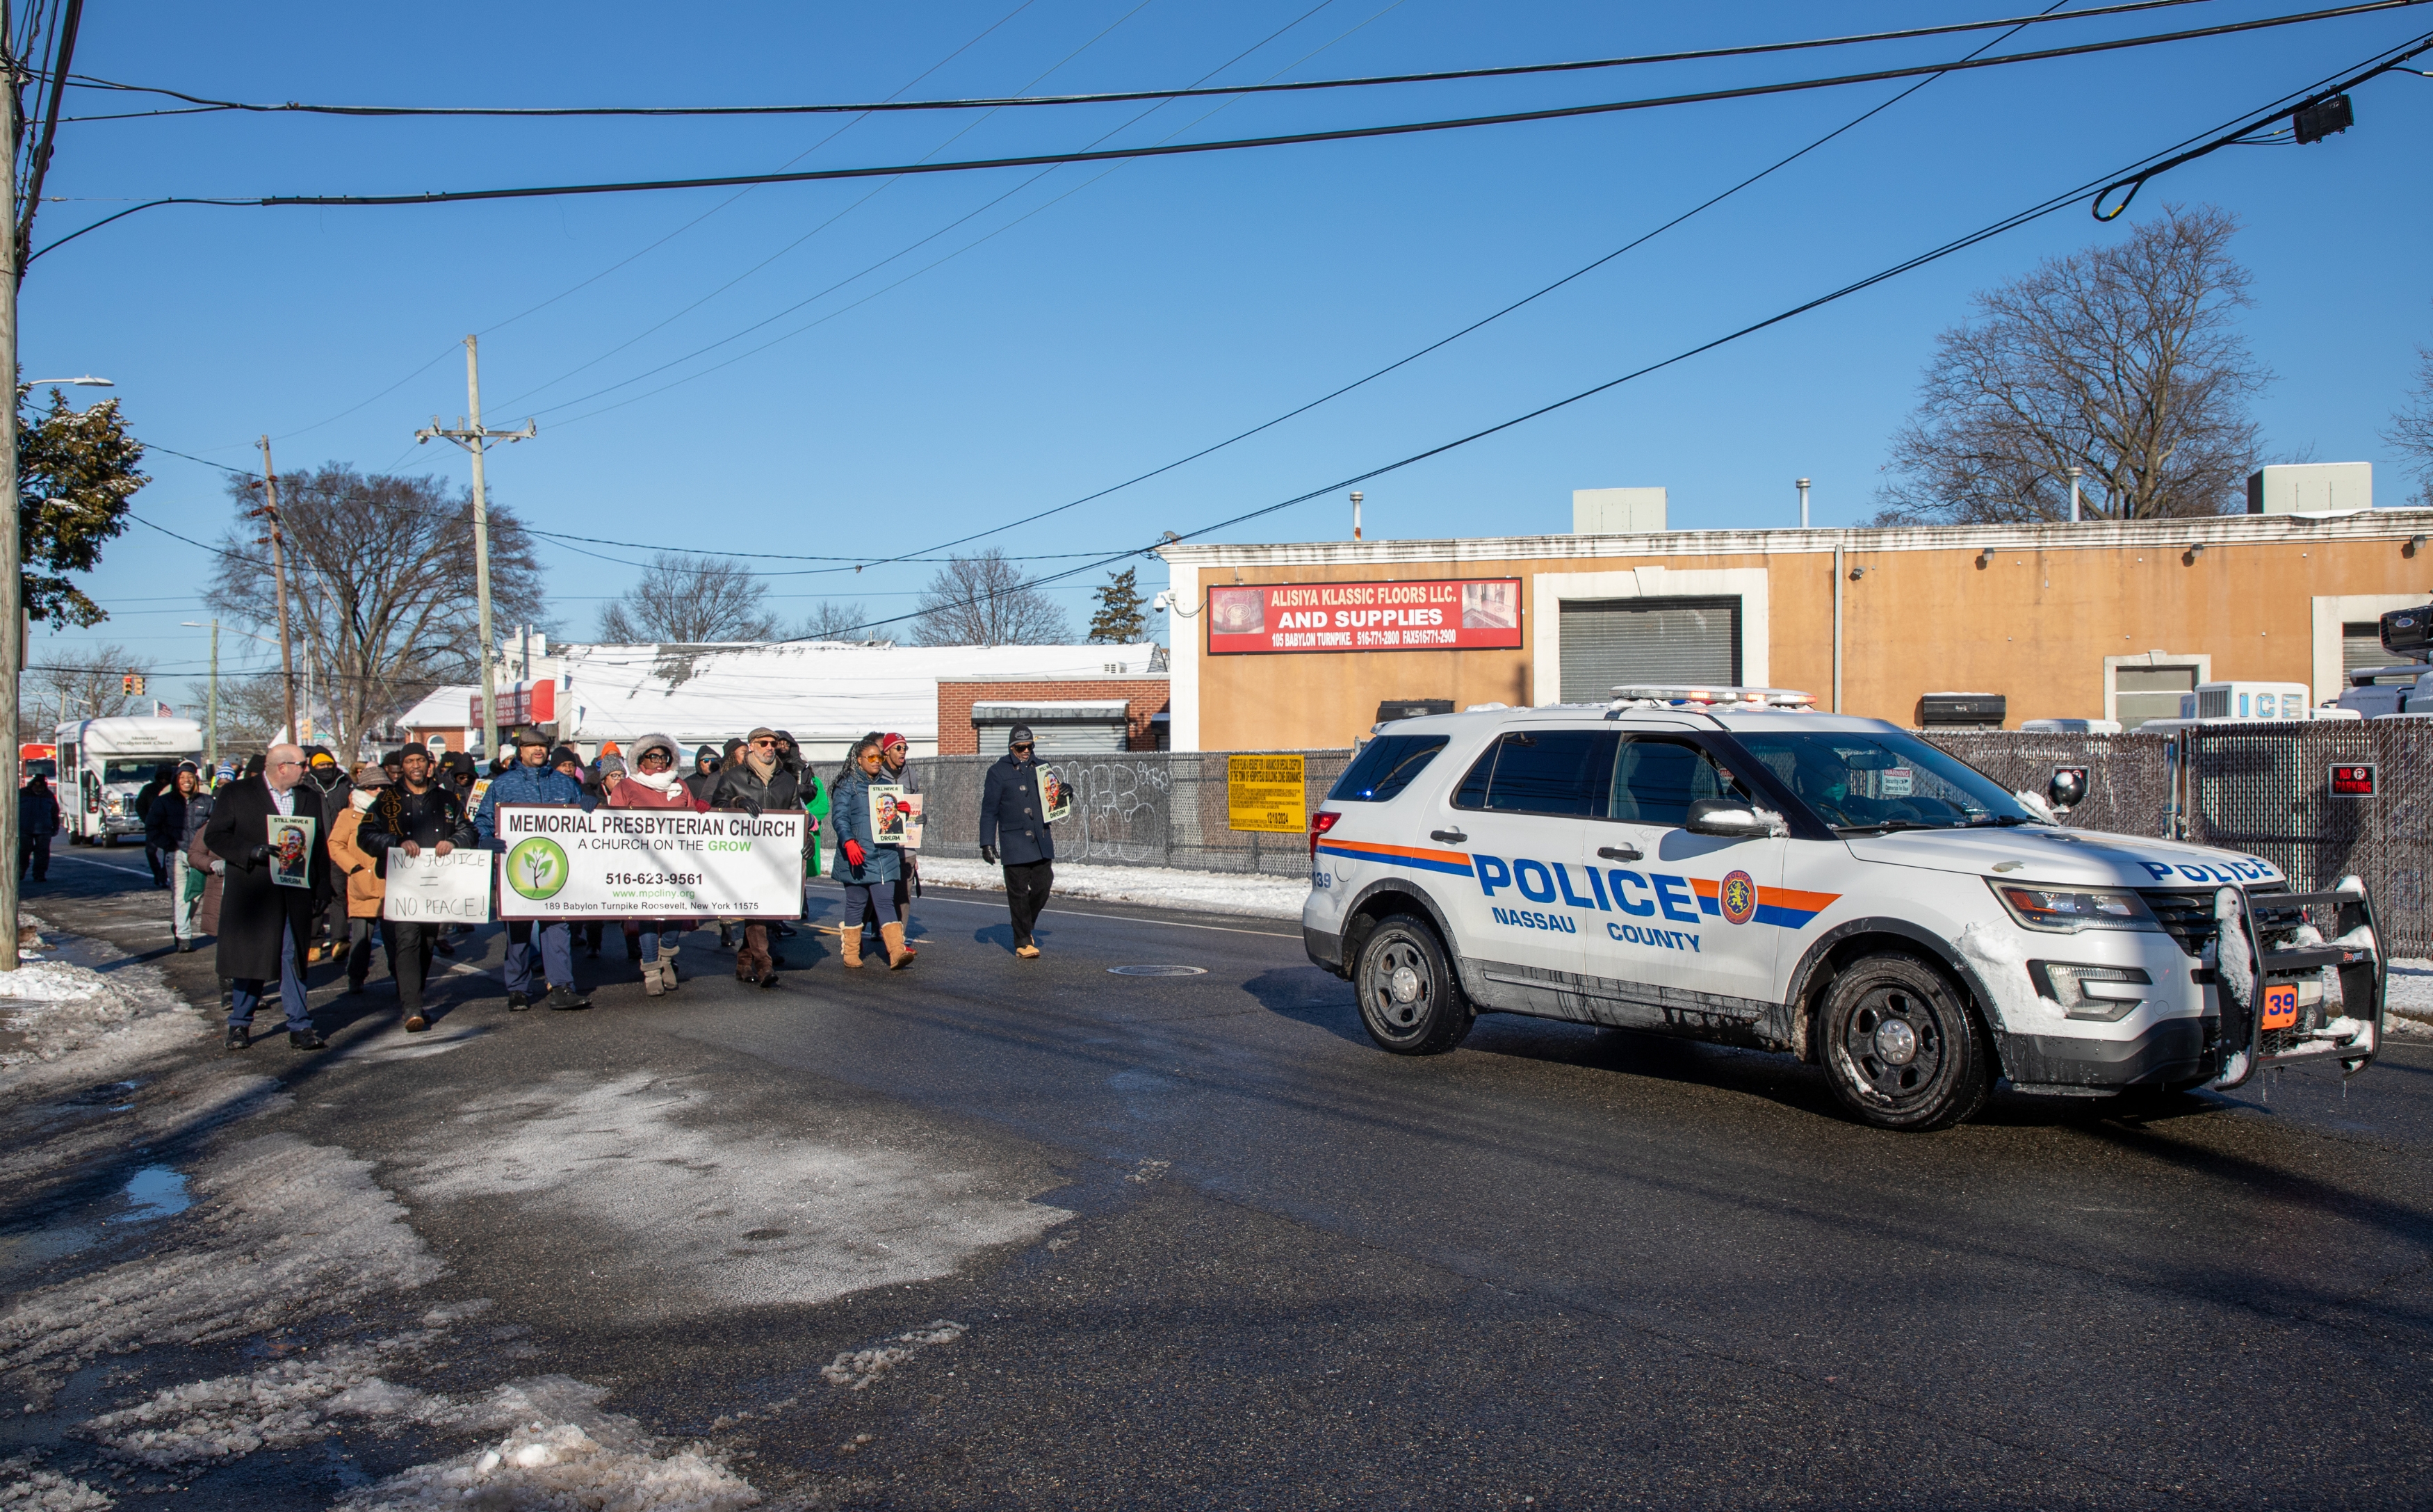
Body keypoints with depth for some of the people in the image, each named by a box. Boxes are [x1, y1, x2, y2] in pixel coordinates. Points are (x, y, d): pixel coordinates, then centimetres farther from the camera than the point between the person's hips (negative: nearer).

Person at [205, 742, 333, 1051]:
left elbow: (321, 847, 12)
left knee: (294, 960, 1)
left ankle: (300, 1028, 3)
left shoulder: (311, 797, 12)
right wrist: (251, 852, -19)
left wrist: (322, 890, 6)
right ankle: (239, 1026, 20)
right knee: (249, 959, 6)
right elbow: (215, 836, -3)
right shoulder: (237, 794, 2)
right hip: (250, 895, -2)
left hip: (295, 895, 2)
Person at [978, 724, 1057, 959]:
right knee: (1018, 891, -2)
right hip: (1014, 841, -4)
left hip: (1041, 840, 4)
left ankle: (1026, 925, 28)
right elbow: (989, 810, 1)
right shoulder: (999, 772, 2)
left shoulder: (1041, 768, 14)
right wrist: (987, 842, -5)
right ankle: (1023, 941, 7)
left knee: (1043, 885, 2)